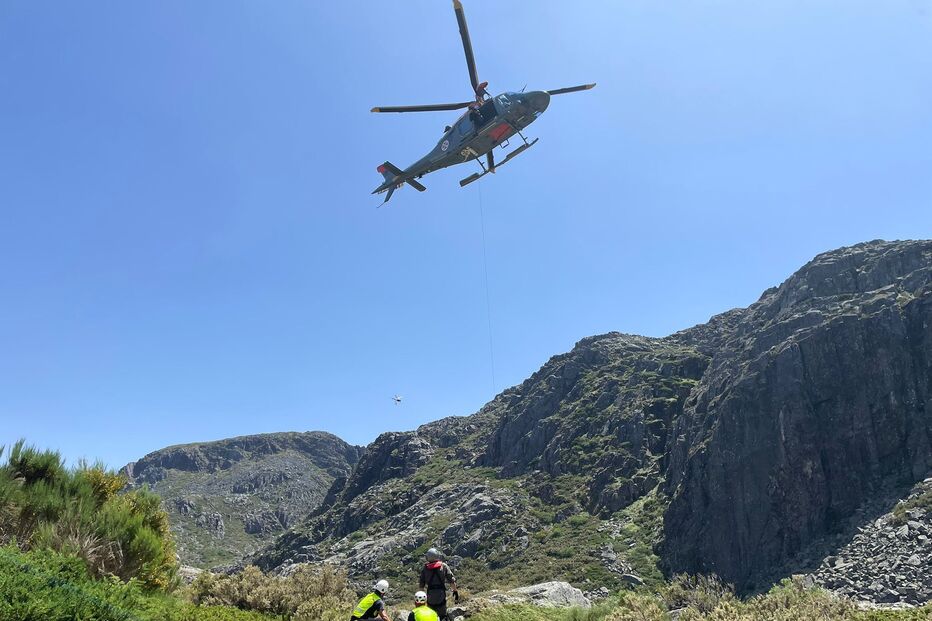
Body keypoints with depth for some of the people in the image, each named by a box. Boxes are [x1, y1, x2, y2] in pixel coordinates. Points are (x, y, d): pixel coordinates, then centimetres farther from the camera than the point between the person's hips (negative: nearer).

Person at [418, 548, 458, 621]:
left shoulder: (424, 568, 0)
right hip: (441, 596, -1)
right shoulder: (444, 566, -3)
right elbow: (452, 580, -5)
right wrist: (455, 591, 5)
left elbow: (421, 584, 2)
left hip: (430, 597, 1)